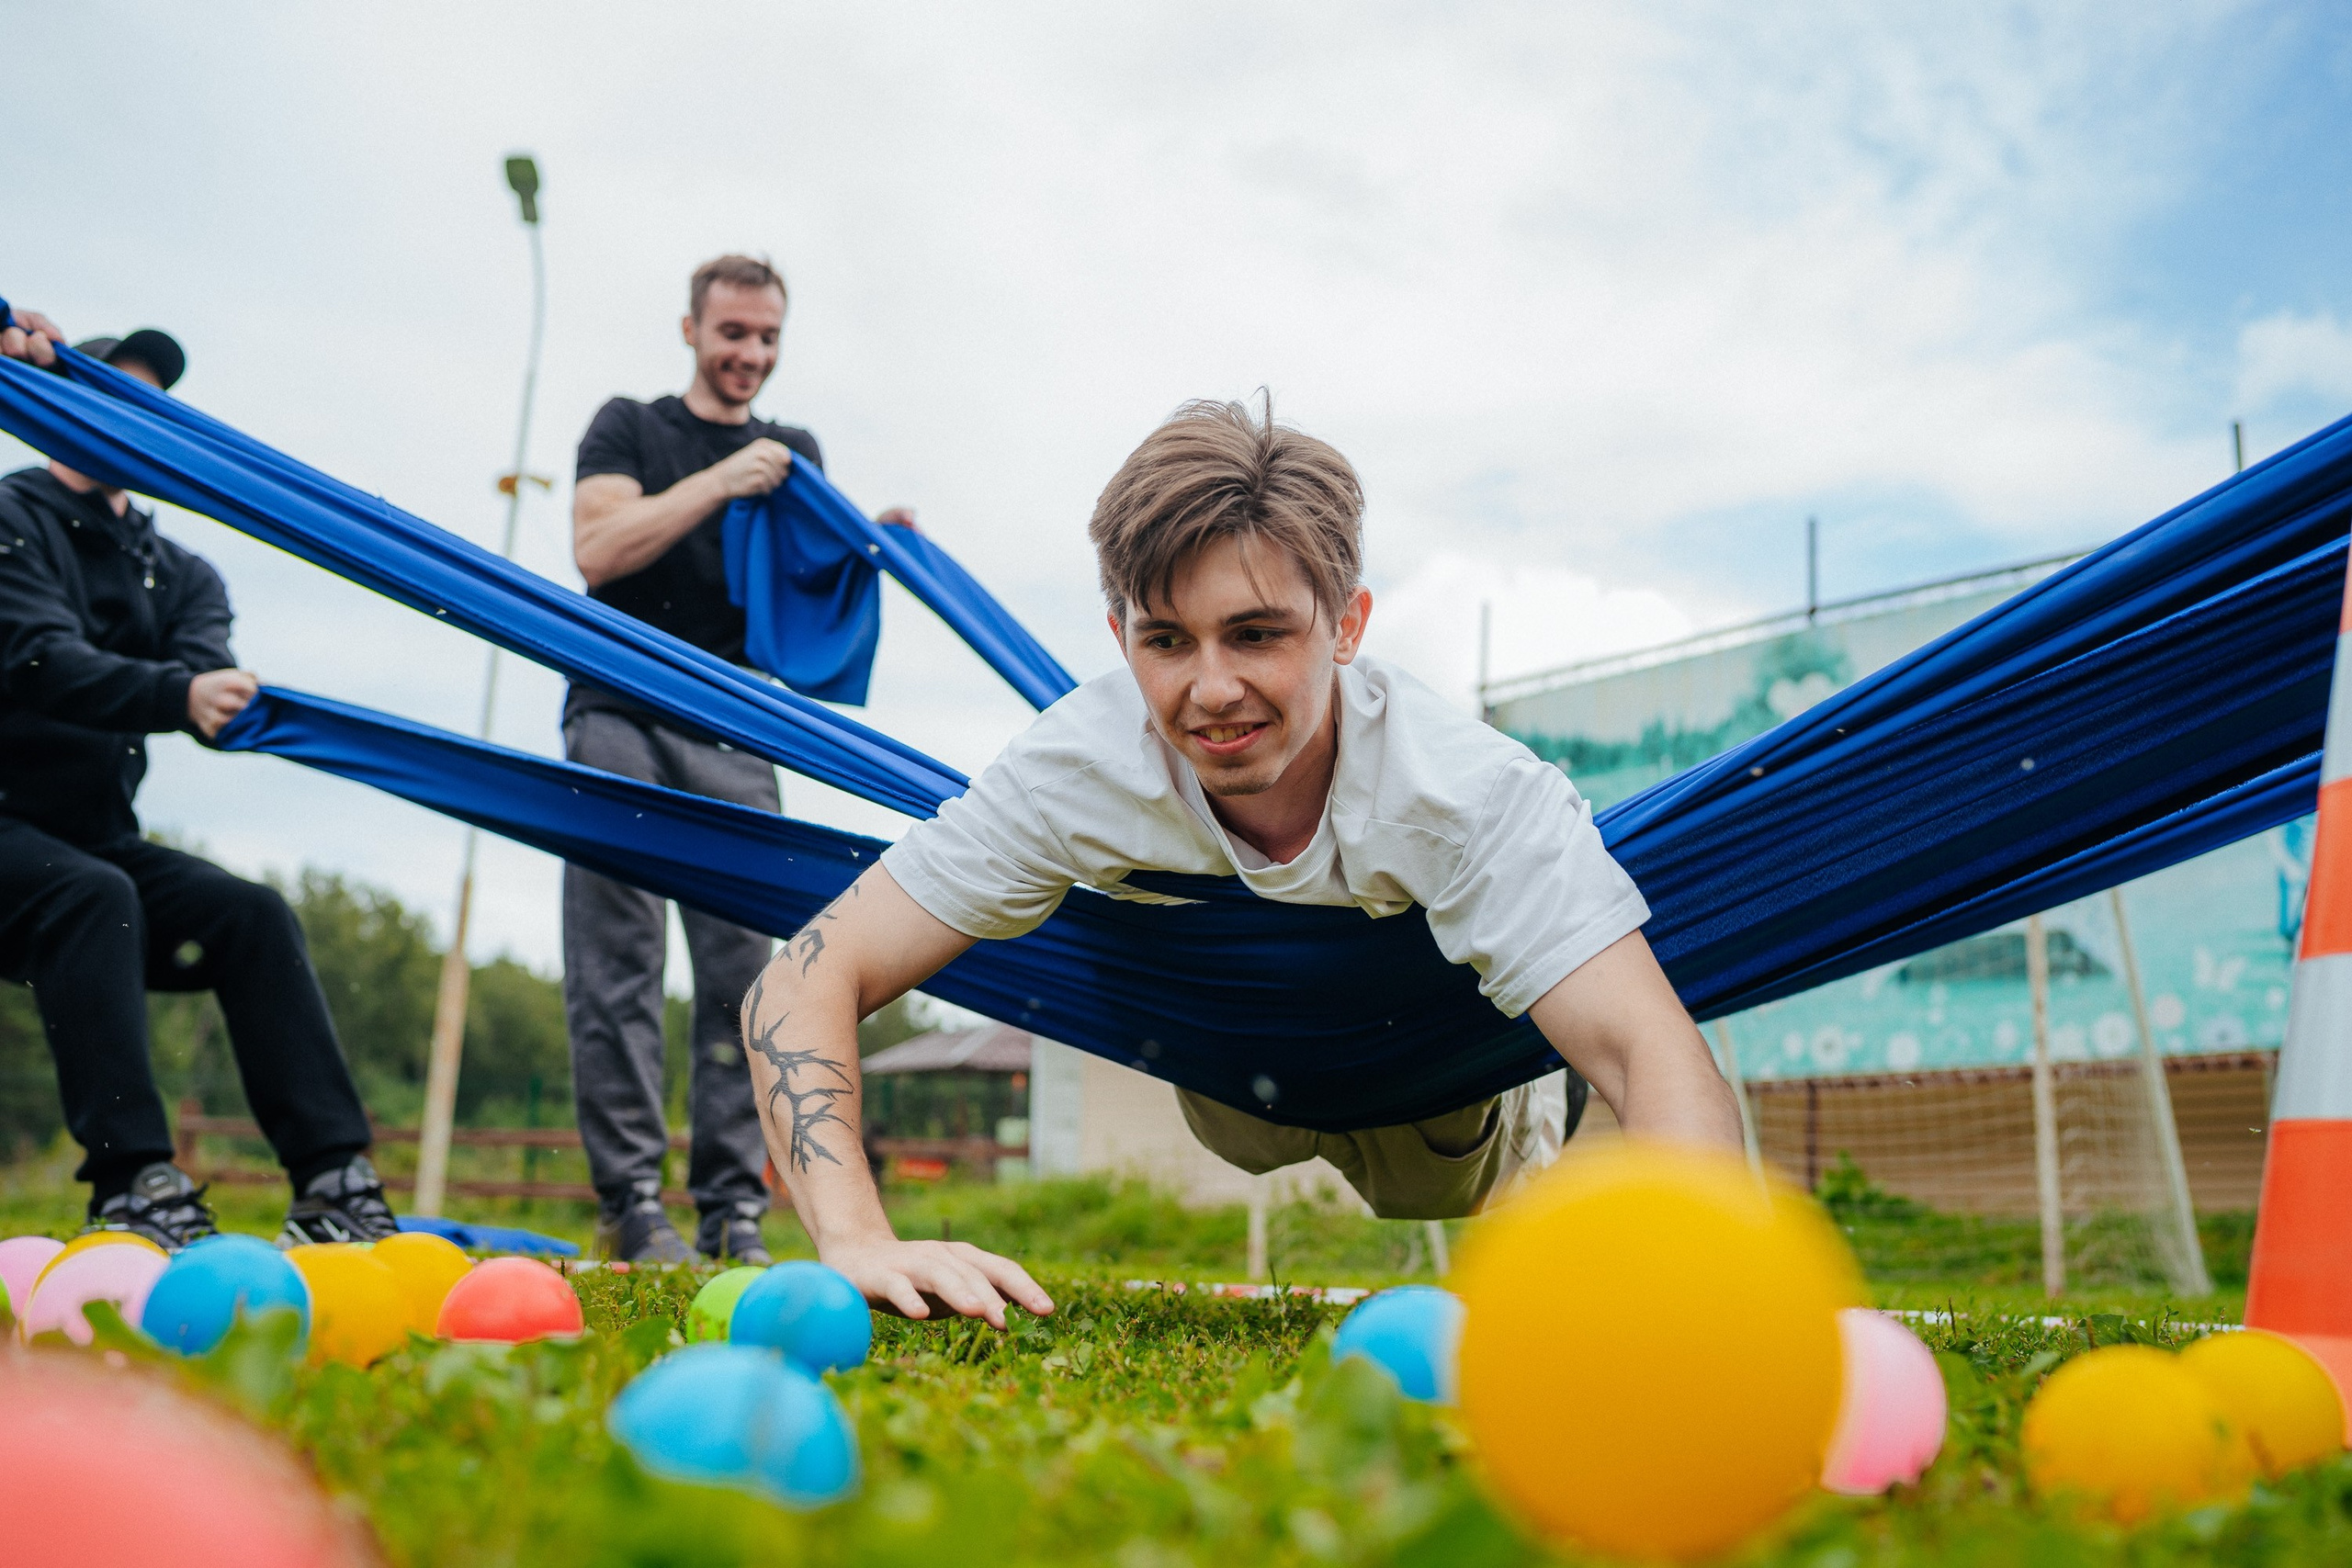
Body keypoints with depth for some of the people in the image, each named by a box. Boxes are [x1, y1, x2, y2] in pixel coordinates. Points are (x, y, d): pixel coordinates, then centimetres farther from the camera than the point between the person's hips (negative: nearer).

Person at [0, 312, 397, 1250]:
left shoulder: (177, 573, 16)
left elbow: (205, 672, -4)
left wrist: (210, 698, -30)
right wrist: (176, 696, -39)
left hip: (97, 839, 6)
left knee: (252, 913, -16)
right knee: (92, 895, -33)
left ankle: (335, 1189, -25)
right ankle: (136, 1189, -40)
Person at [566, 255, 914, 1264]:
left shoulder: (793, 455, 21)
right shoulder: (630, 428, 13)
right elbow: (597, 549, -4)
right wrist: (720, 482, -11)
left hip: (734, 737, 2)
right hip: (621, 719, -2)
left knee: (743, 967, -5)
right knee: (617, 963, -8)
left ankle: (734, 1207, -2)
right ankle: (630, 1201, -6)